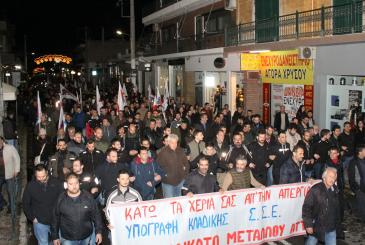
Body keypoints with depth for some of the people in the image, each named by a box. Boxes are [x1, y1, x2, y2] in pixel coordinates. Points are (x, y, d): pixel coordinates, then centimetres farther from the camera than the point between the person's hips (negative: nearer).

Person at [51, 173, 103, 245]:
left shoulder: (88, 197, -8)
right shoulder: (61, 199, -6)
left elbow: (96, 215, -2)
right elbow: (55, 218, 2)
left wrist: (99, 232, -4)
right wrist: (55, 237, 4)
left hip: (86, 237, 0)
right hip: (67, 239, 0)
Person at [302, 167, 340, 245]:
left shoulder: (335, 190, 1)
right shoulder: (315, 190, -15)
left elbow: (336, 208, 11)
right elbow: (306, 208, -15)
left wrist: (337, 223, 11)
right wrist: (308, 225, -16)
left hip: (331, 227, 4)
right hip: (316, 226, -4)